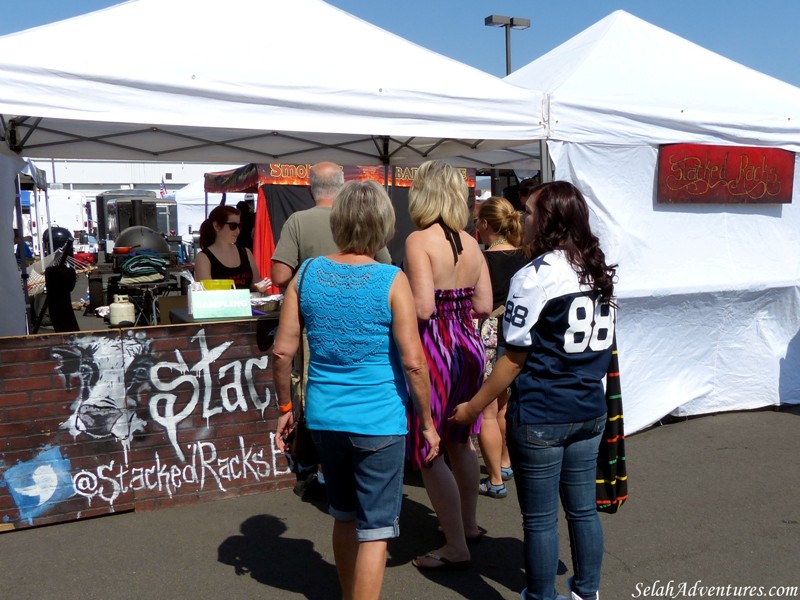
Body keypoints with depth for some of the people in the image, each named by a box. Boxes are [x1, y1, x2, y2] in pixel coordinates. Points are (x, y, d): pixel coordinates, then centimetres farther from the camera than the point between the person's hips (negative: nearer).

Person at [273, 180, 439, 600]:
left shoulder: (307, 273, -2)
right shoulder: (391, 281, -13)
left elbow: (282, 351, -1)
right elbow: (412, 361, -15)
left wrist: (285, 408, 11)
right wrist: (427, 422, -3)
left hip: (324, 419, 5)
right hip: (379, 423, -5)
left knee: (344, 517, 24)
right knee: (374, 530, 9)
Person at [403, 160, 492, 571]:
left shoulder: (419, 241, -14)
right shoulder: (471, 243, 5)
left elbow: (422, 308, -22)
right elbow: (484, 306, 5)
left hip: (434, 349, -7)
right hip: (467, 345, 8)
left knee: (427, 451, 5)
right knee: (459, 441, 23)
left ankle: (456, 548, 14)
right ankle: (468, 523, 39)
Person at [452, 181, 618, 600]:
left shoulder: (535, 277, -17)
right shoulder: (600, 271, 5)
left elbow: (514, 358, -15)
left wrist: (473, 407, -6)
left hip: (540, 417, -7)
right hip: (590, 411, 7)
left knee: (540, 518, 8)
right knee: (583, 509, 19)